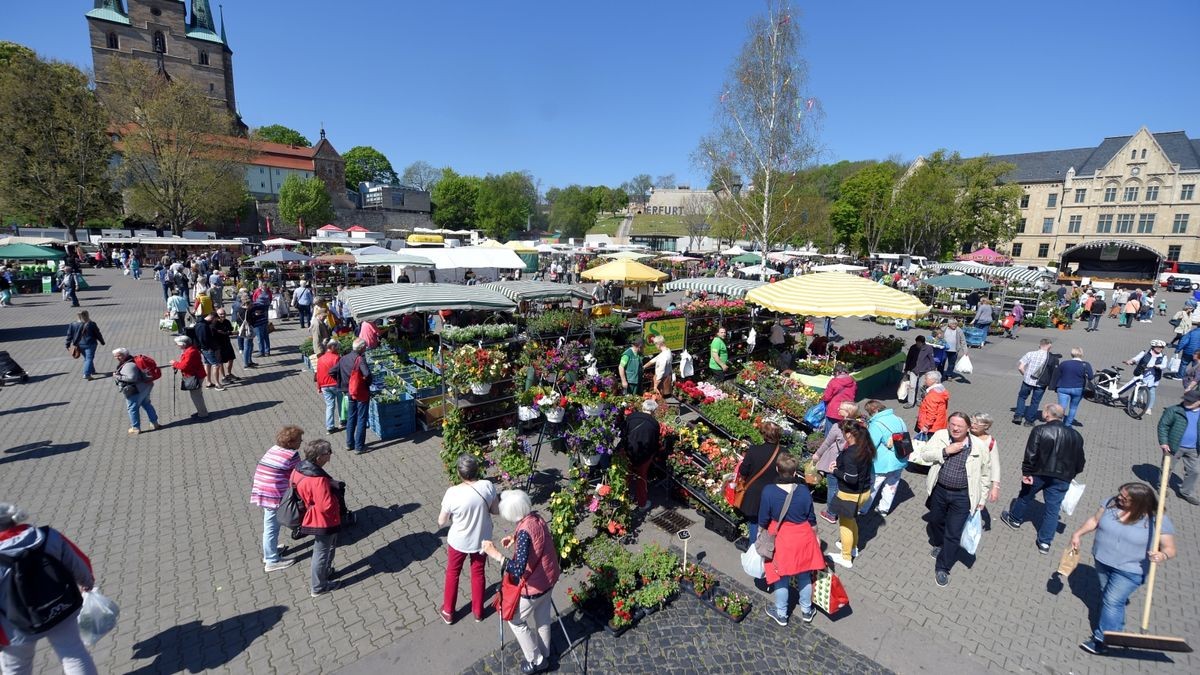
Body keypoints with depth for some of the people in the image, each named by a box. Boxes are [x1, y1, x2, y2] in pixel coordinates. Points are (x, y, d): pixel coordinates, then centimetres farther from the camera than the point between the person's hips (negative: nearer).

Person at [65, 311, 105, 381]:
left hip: (79, 345, 5)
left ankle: (92, 371, 32)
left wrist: (67, 345, 14)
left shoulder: (73, 324, -2)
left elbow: (69, 335, 4)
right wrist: (102, 341, 8)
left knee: (86, 358, 21)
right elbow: (98, 334, -6)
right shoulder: (91, 324, -13)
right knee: (89, 359, -3)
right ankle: (86, 374, -13)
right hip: (90, 344, -5)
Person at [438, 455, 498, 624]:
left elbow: (441, 522, -13)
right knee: (478, 573, 25)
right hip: (482, 539, 2)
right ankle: (478, 611, 42)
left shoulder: (452, 493, -27)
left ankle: (448, 612, 42)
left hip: (459, 541, -2)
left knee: (453, 573, 24)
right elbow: (495, 510, -5)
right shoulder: (488, 486, -21)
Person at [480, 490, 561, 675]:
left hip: (533, 586, -7)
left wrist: (495, 554, -38)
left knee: (515, 620, 19)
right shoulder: (537, 518, -9)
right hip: (548, 578, 7)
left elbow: (519, 570, -38)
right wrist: (515, 539, 2)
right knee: (542, 618, 28)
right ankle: (544, 655, 49)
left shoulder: (524, 530, -34)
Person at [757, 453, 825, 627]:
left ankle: (781, 614, 35)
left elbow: (763, 520, -13)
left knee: (781, 578, 16)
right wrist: (815, 536, 14)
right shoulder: (804, 490, -19)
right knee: (804, 575, 23)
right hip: (803, 538, 2)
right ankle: (806, 611, 42)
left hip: (781, 540, -2)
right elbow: (811, 518, -4)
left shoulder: (769, 491, -25)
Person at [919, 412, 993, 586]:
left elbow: (985, 474, 1)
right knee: (935, 520, 24)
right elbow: (924, 455, -10)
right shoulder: (940, 436, -8)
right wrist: (945, 451, -22)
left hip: (962, 496, -2)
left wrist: (982, 498, 5)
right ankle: (937, 544, 55)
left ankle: (942, 568, 18)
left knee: (953, 534, 2)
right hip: (939, 490, 3)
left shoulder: (979, 446, -11)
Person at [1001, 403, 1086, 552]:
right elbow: (1079, 460, 9)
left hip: (1039, 473, -3)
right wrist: (1071, 474, 22)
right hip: (1062, 478, 3)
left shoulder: (1039, 430, -14)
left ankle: (1014, 519, 40)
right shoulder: (1075, 435, 2)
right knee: (1052, 509, 8)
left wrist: (1026, 472, -12)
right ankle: (1045, 542, 12)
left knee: (1025, 495, 21)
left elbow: (1030, 454, -19)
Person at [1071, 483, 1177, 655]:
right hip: (1102, 560, 5)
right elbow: (1095, 520, 3)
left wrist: (1163, 555, -37)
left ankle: (1102, 639, 11)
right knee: (1107, 594, 22)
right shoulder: (1111, 502, -10)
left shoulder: (1159, 520, -20)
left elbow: (1170, 548, -16)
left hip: (1129, 570, -4)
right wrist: (1078, 533, -3)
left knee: (1112, 602, -1)